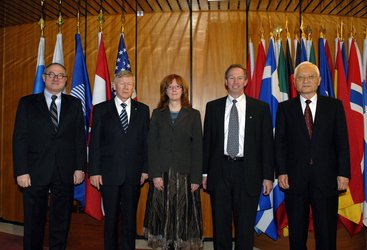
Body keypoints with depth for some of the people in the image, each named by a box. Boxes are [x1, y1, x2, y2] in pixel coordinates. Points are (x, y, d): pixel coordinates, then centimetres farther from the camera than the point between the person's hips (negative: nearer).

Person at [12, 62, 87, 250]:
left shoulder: (74, 104, 8)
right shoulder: (27, 103, 4)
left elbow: (80, 138, 5)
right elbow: (19, 139, -1)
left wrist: (80, 168, -2)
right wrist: (21, 171, -8)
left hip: (65, 173, 1)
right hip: (35, 172, -1)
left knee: (61, 220, 10)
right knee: (33, 221, 10)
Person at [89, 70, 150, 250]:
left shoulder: (142, 110, 8)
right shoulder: (101, 109, 3)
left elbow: (146, 141, 6)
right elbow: (94, 143, 0)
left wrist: (146, 169, 0)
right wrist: (94, 171, -5)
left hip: (134, 174, 1)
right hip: (109, 173, -1)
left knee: (130, 218, 9)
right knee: (111, 218, 9)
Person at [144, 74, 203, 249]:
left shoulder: (193, 115, 6)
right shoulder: (157, 114, 9)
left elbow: (197, 148, 2)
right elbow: (152, 146, 2)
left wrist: (196, 178, -5)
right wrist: (155, 174, -8)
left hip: (184, 175, -1)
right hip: (161, 174, 1)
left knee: (183, 216, 2)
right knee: (162, 215, 4)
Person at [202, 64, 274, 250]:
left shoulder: (260, 108, 2)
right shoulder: (213, 107, 6)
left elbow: (267, 144, 2)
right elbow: (207, 141, 7)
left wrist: (268, 176, -2)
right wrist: (204, 172, 4)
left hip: (247, 172, -1)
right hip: (220, 171, 1)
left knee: (245, 225, 8)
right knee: (220, 223, 11)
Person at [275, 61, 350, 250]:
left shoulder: (334, 105, 5)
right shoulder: (285, 108, 5)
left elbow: (342, 142, 2)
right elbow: (280, 142, 2)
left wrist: (343, 173, -4)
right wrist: (281, 172, -5)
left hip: (326, 177, 0)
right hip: (295, 178, 0)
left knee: (327, 230, 8)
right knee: (297, 230, 11)